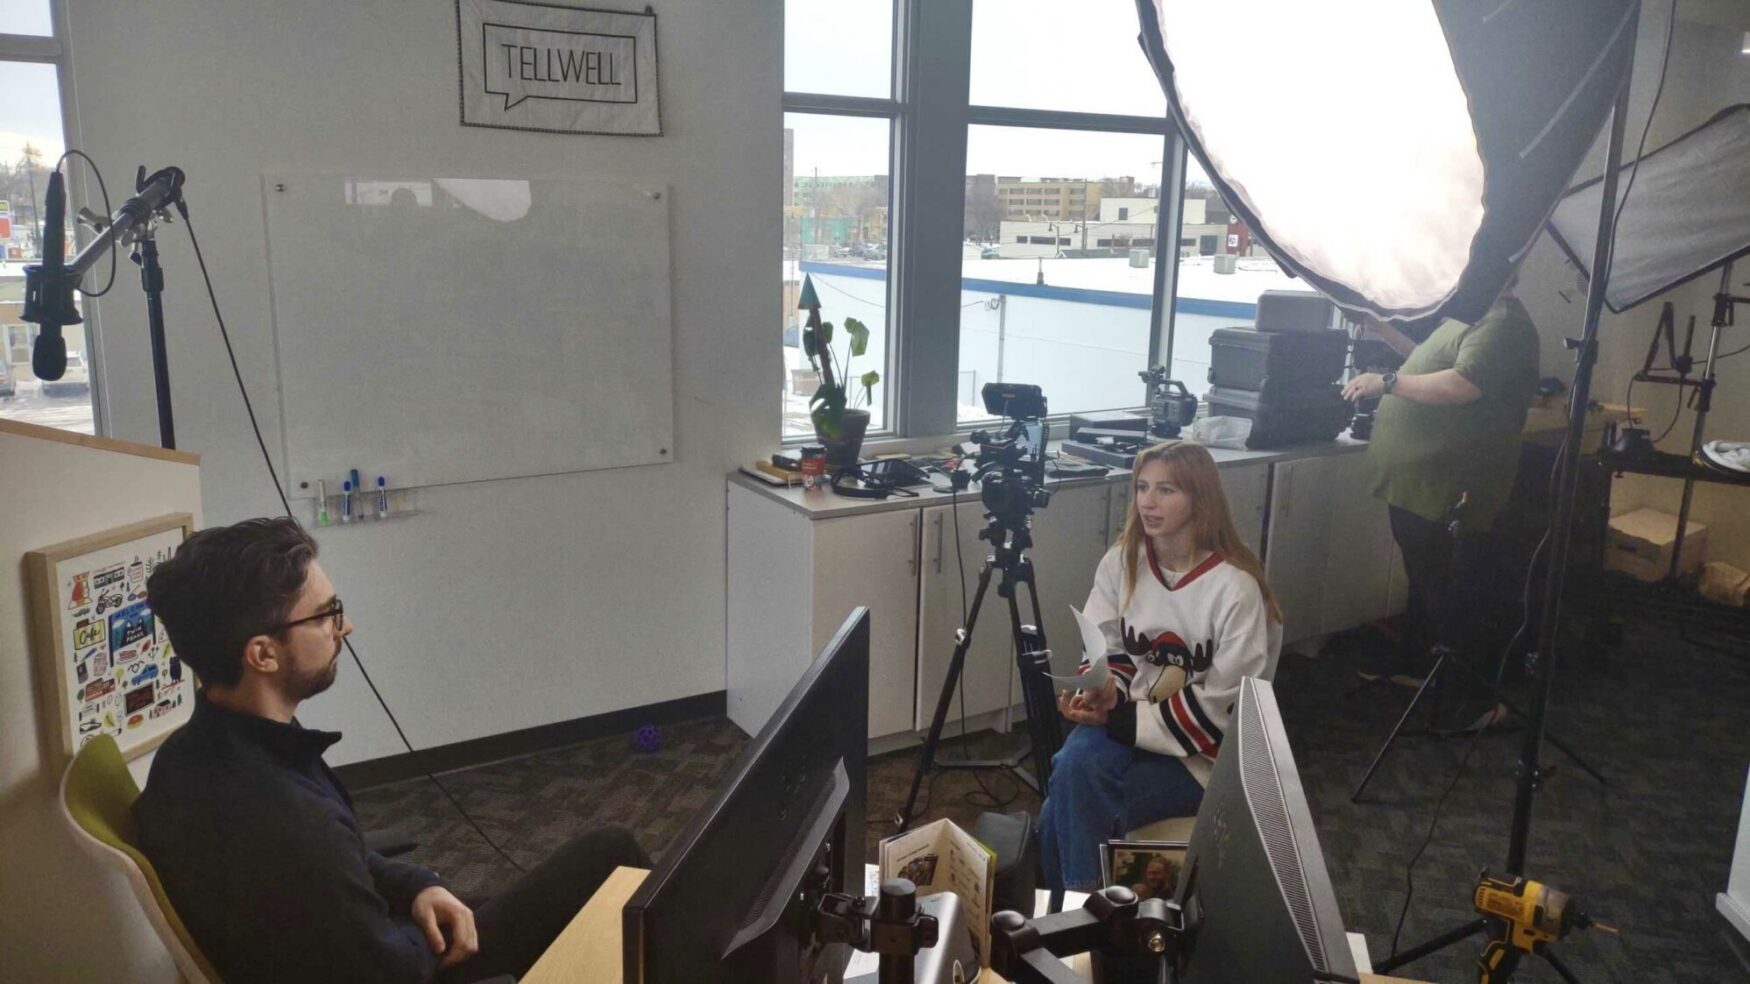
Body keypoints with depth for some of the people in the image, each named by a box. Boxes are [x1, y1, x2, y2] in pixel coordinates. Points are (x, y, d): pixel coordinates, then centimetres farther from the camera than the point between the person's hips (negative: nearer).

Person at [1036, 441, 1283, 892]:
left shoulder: (1235, 588, -16)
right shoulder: (1122, 560, 0)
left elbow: (1221, 710, -15)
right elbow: (1105, 650, 5)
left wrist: (1119, 719, -19)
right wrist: (1105, 692, -19)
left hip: (1203, 755, -4)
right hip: (1126, 723, 4)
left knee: (1068, 809, -26)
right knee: (1074, 763, -30)